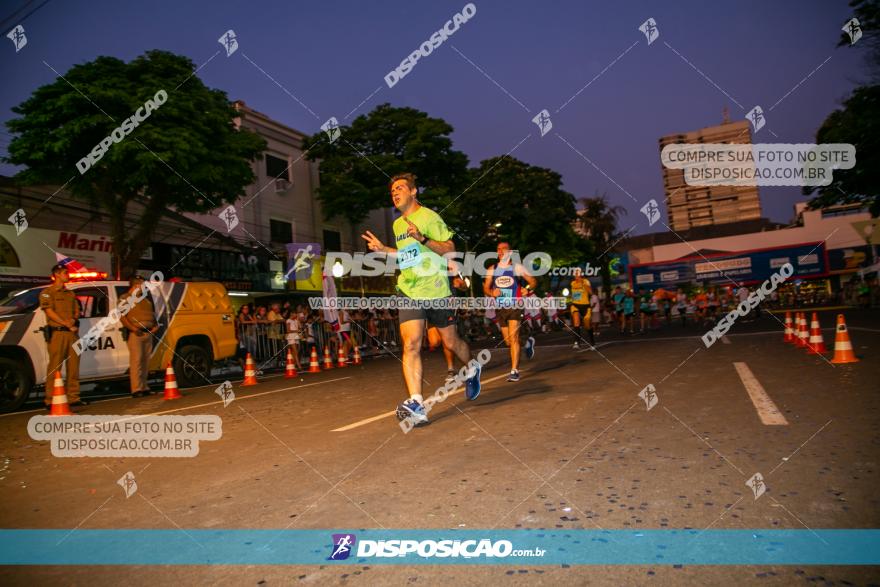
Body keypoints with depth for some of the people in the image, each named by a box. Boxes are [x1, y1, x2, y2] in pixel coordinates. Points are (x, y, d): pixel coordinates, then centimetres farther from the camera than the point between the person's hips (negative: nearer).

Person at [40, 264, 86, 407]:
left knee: (73, 366, 7)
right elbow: (50, 312, -8)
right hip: (57, 333, -6)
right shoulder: (47, 292, 2)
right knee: (55, 367, -7)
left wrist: (74, 319, -3)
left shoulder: (70, 293, 21)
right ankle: (50, 400, -4)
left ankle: (73, 397, 13)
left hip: (71, 332, 6)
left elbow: (76, 311, 19)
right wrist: (67, 325, -12)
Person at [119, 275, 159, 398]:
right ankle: (136, 389, -9)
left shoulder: (147, 298, 21)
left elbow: (153, 313, 27)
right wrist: (133, 328, -18)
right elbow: (122, 316, -8)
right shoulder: (125, 298, 2)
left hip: (148, 333, 6)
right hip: (135, 333, -6)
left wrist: (156, 326, 11)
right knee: (136, 360, -9)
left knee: (146, 361, 7)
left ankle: (144, 387, 13)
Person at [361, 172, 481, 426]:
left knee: (451, 342, 8)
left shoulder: (429, 216, -4)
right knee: (411, 345, -13)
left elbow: (449, 249, -10)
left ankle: (472, 368, 40)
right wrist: (383, 249, 16)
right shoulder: (397, 224, 17)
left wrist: (423, 238, -23)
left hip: (436, 291, -4)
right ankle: (416, 404, -17)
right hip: (409, 292, 5)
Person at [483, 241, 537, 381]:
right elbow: (486, 288, 12)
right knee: (508, 341, 10)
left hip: (515, 307, -4)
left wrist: (527, 288, -17)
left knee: (513, 337, -16)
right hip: (500, 308, 4)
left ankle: (514, 371, -12)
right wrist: (492, 293, -10)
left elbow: (533, 281, 4)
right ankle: (528, 343, 43)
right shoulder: (492, 269, 9)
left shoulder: (517, 267, 1)